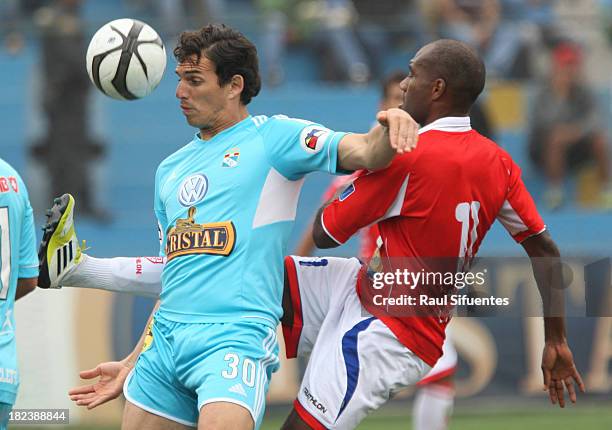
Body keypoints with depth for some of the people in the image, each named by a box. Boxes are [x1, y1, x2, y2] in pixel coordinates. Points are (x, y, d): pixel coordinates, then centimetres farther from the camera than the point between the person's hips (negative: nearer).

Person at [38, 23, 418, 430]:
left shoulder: (273, 136, 2)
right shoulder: (170, 170, 22)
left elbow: (363, 153, -13)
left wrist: (389, 128, -35)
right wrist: (131, 365, 25)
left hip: (236, 338, -7)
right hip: (166, 337, 7)